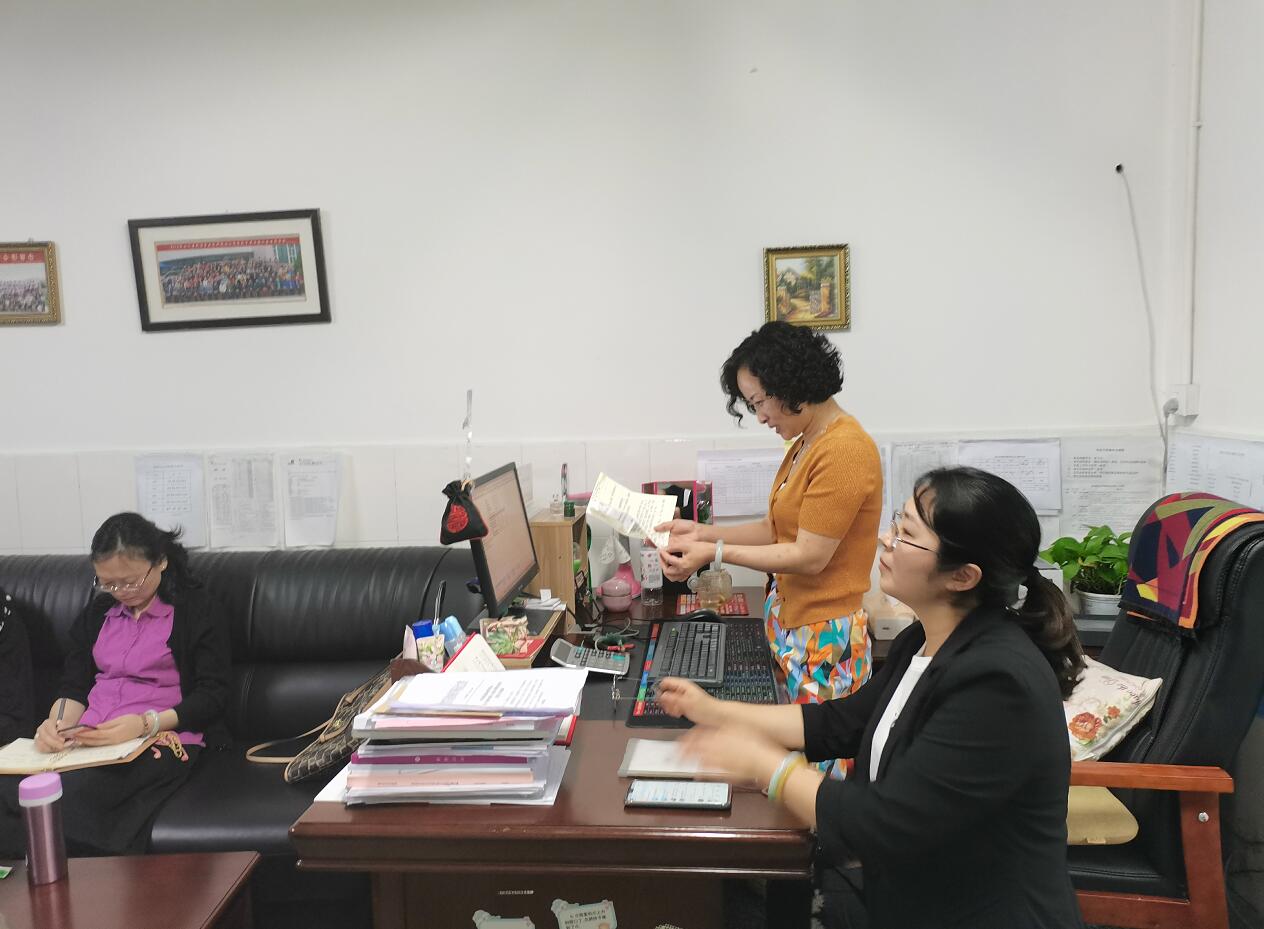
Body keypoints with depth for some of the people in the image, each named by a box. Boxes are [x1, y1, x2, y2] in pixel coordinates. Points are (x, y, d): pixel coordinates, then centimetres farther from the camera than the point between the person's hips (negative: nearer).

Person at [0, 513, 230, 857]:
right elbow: (74, 686, 17)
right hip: (85, 739, 5)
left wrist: (148, 723, -18)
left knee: (64, 799, -32)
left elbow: (211, 698, -3)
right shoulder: (97, 613, 21)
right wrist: (57, 724, -6)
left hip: (162, 739, -5)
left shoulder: (198, 610, 3)